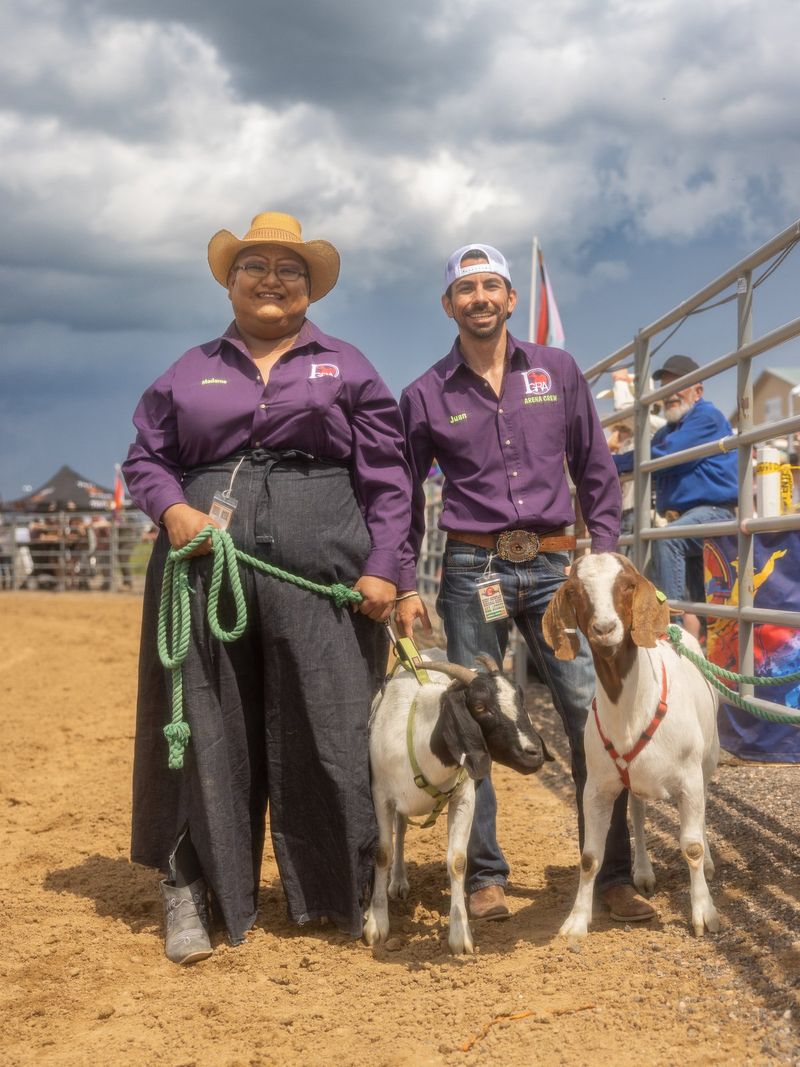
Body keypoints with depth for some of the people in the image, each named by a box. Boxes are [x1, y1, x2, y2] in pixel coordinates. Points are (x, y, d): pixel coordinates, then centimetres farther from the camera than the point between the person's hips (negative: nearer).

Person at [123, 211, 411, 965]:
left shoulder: (346, 367, 11)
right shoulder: (190, 371, 15)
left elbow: (387, 477, 6)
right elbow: (145, 458, 14)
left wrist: (381, 566, -5)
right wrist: (172, 509, -7)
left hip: (320, 569, -1)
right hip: (207, 567, 1)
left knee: (331, 728, 0)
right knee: (208, 728, 3)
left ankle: (347, 893, 13)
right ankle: (191, 889, 13)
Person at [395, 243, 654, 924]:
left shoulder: (558, 371, 9)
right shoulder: (425, 396, 6)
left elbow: (596, 470, 12)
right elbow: (404, 496, 12)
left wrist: (604, 555, 4)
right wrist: (406, 586, 5)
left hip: (554, 566, 1)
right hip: (472, 571, 0)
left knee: (595, 716, -5)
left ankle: (614, 875, 5)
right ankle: (486, 876, 13)